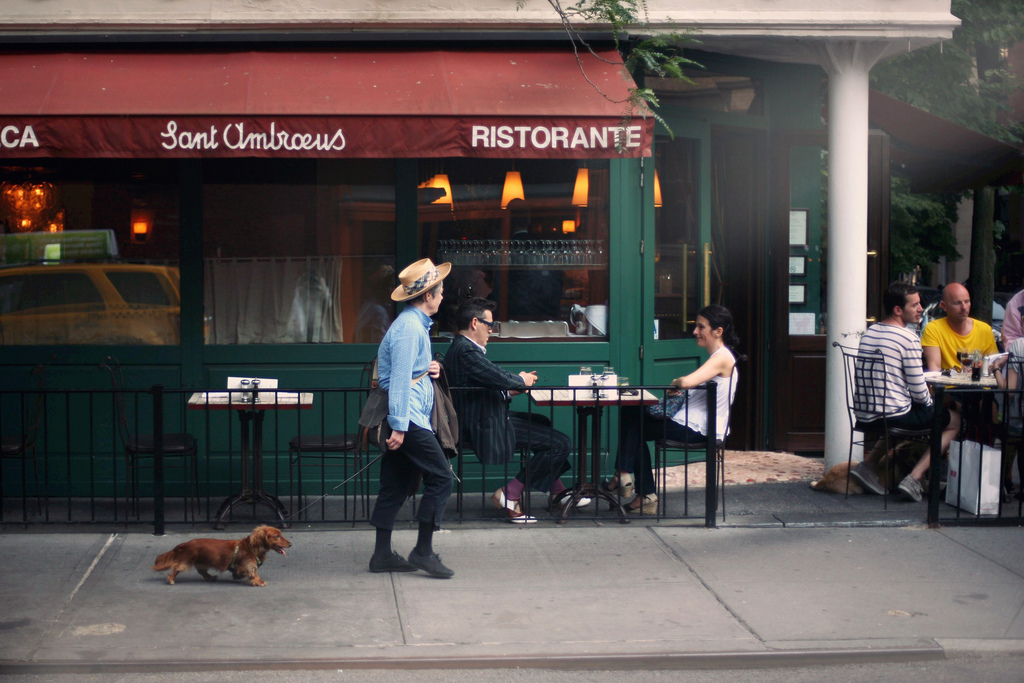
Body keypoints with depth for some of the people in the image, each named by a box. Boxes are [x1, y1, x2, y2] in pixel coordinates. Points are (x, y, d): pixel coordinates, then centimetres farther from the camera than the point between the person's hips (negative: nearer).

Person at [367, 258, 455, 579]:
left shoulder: (415, 323, 18)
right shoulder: (410, 327, -14)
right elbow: (400, 378, -20)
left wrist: (428, 369, 8)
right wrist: (399, 426, -22)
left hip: (404, 418, 10)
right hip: (408, 418, -10)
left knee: (396, 485, 11)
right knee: (440, 477, -8)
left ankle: (383, 555, 14)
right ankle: (423, 551, -5)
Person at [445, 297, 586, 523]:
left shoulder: (460, 347, 14)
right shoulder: (466, 350, -21)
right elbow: (497, 377, -28)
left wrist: (511, 390, 7)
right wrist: (522, 381, -8)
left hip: (485, 421, 12)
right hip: (489, 428, -12)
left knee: (542, 423, 33)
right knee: (560, 443, -11)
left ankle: (557, 492, 35)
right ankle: (510, 495, -4)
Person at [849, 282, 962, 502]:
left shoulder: (869, 333, 9)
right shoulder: (908, 339, -15)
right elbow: (919, 390, -14)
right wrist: (930, 403, 9)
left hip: (864, 415, 8)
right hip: (895, 414, -8)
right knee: (954, 420, 12)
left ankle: (868, 464, 20)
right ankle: (914, 478, 0)